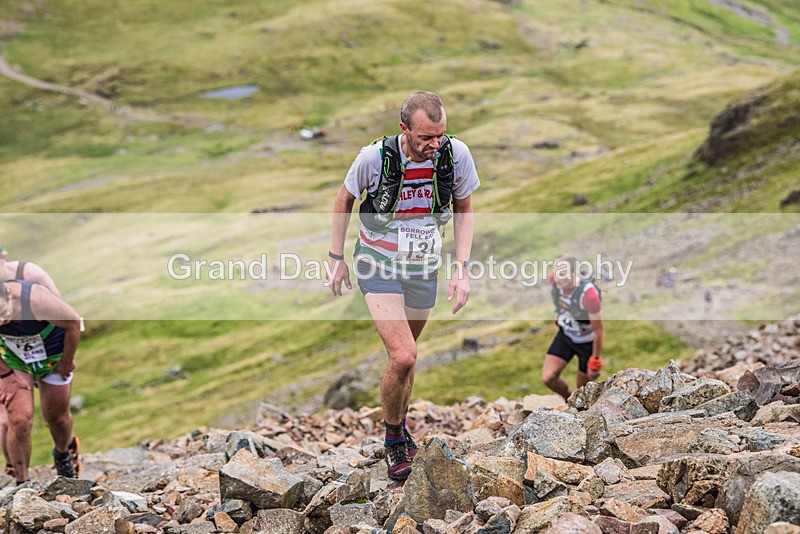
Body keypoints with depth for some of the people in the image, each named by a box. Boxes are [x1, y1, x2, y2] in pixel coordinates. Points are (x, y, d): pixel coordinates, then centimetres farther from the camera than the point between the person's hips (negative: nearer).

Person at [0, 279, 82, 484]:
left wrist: (66, 362, -11)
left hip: (53, 357, -1)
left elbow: (74, 322, -23)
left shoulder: (36, 300, -41)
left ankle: (64, 453, 49)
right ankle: (21, 484, 7)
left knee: (56, 417, 15)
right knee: (19, 421, -11)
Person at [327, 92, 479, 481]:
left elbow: (464, 208, 2)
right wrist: (336, 259, 1)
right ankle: (393, 438, 6)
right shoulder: (375, 157, -22)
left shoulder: (456, 154, -15)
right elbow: (344, 200, -2)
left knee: (406, 353, 15)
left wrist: (462, 268, -4)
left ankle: (398, 425, 40)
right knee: (403, 356, -17)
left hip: (424, 267, 3)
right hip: (378, 264, -3)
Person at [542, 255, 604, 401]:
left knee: (583, 392, 8)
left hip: (587, 342, -5)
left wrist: (595, 362, -17)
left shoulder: (588, 294, -37)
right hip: (565, 334, 5)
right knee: (548, 378, -8)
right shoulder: (555, 280, -20)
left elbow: (598, 331, -26)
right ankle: (568, 399, 22)